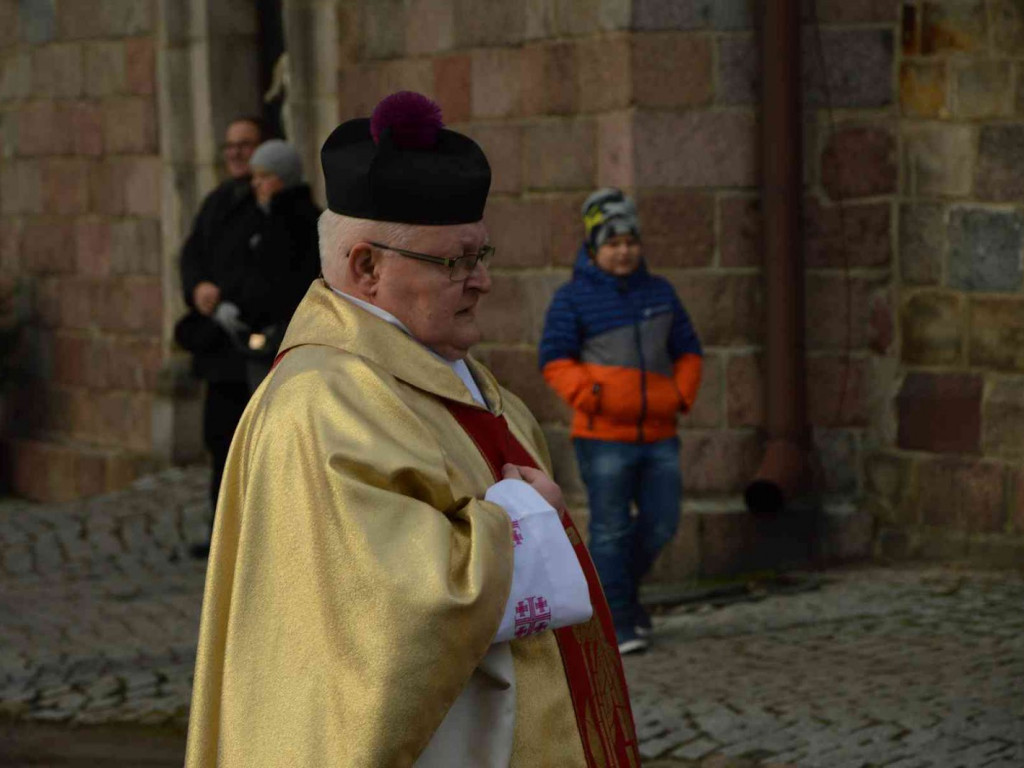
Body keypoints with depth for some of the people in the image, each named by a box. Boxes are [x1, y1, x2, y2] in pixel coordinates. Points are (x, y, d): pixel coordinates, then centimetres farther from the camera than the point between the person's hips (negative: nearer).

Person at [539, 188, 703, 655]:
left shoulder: (659, 292, 12)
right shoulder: (574, 298, -1)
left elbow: (687, 352, 18)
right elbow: (555, 360, -5)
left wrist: (682, 396, 2)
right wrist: (588, 394, -20)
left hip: (658, 436, 5)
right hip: (604, 436, -4)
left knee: (660, 525, 7)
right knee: (611, 529, -2)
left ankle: (621, 589, 32)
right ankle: (618, 622, 4)